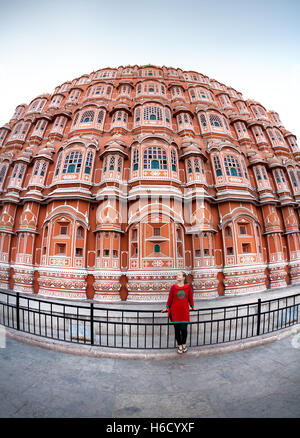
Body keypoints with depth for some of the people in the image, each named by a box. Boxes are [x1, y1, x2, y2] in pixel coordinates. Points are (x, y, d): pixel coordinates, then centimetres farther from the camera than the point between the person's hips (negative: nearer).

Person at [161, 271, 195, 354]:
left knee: (184, 329, -2)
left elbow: (190, 298, 9)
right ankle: (179, 346, 29)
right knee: (177, 329, 7)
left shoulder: (188, 287, -2)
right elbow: (170, 298, 4)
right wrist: (167, 308, 8)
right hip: (175, 312, 0)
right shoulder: (173, 287, -4)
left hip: (185, 311, 0)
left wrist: (192, 307, 16)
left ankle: (184, 344, 26)